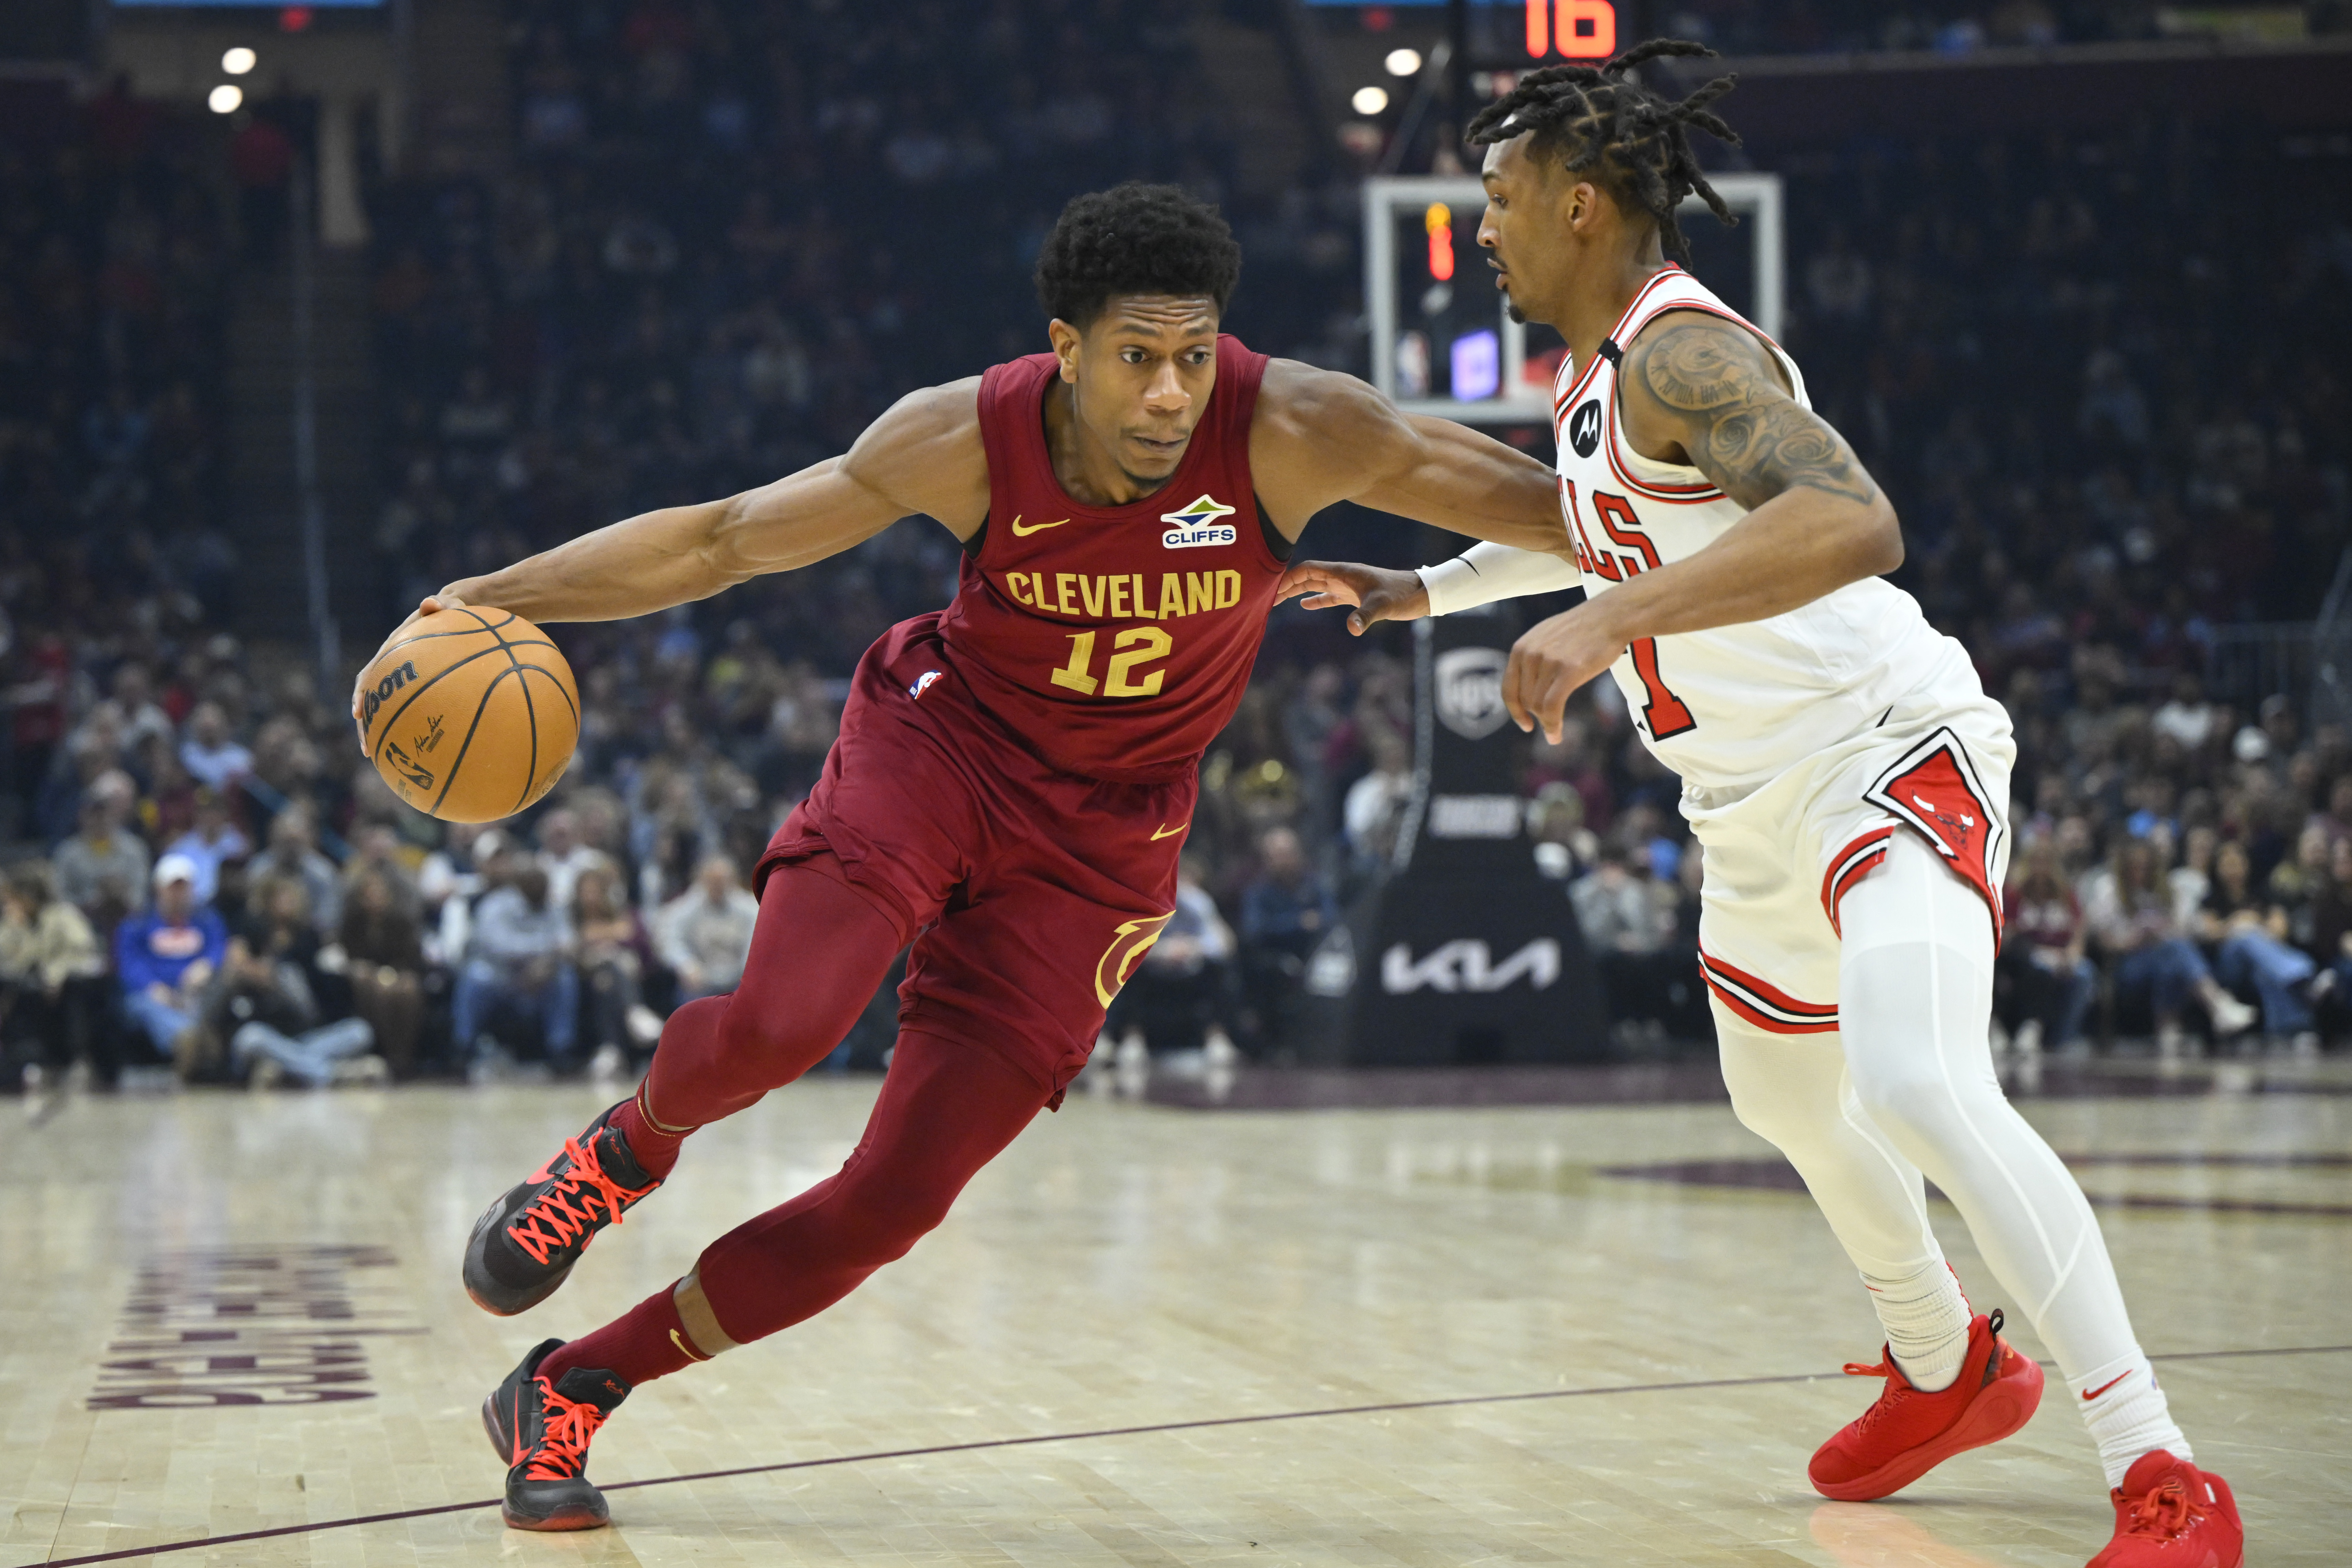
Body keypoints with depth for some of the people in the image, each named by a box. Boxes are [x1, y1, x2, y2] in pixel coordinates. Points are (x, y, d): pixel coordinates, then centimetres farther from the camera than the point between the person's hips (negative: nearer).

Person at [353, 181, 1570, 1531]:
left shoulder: (1291, 431, -21)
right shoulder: (971, 439, -17)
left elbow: (1522, 496, -14)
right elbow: (718, 541, -9)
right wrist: (493, 598, -15)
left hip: (1098, 837, 1)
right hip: (942, 741, 0)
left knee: (894, 1205, -6)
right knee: (777, 1028, -29)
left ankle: (575, 1388, 12)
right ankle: (632, 1147, 9)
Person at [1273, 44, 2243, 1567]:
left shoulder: (1682, 350, -20)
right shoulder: (1595, 364, 12)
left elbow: (1856, 523, -39)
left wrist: (1613, 620, -45)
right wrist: (1423, 589, 31)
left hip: (1889, 753, -11)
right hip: (1761, 805, 11)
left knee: (1920, 1091, -30)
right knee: (1790, 1100, 27)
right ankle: (1946, 1371, 51)